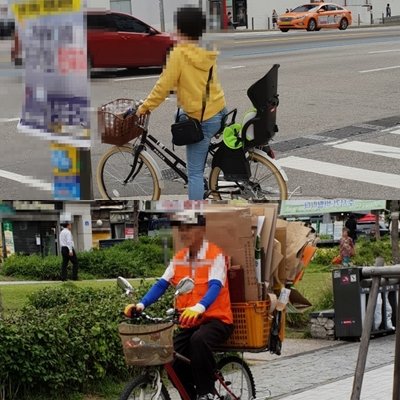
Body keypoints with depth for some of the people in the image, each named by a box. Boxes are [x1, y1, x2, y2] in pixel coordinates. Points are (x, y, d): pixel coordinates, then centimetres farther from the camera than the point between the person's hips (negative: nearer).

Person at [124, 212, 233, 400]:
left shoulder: (215, 255, -11)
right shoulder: (179, 258, 7)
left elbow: (215, 286, -27)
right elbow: (161, 284, -2)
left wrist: (199, 308, -47)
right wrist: (141, 305, -21)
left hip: (216, 319, -6)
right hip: (189, 322, 6)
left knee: (199, 340, -36)